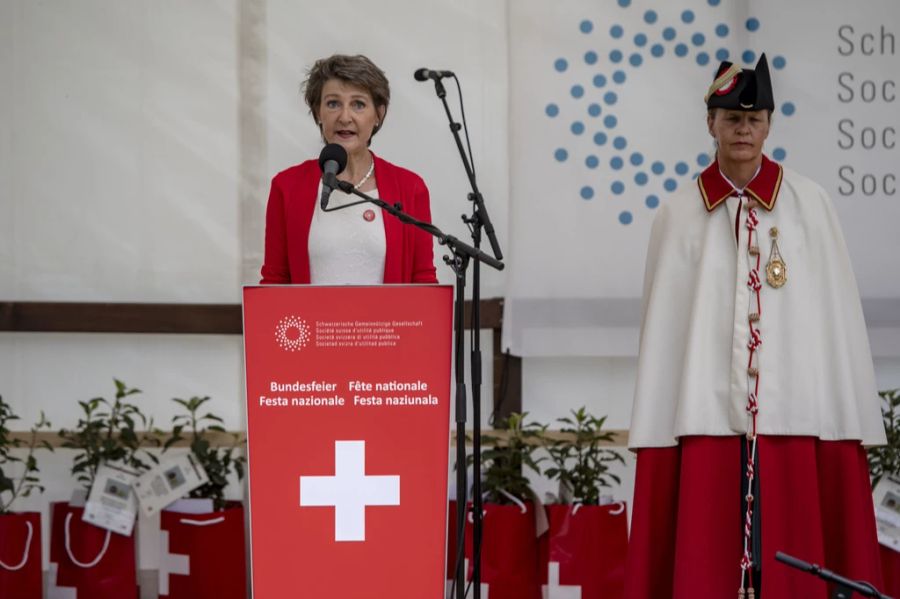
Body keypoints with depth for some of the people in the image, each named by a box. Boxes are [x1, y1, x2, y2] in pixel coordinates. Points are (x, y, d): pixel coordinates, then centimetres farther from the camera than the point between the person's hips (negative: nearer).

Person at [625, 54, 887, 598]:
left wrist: (849, 417, -1)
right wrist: (656, 429, 2)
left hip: (791, 409, 0)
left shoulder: (809, 204, 5)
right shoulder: (681, 215, 6)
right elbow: (663, 327, 6)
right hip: (708, 410, 0)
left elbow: (836, 314, 3)